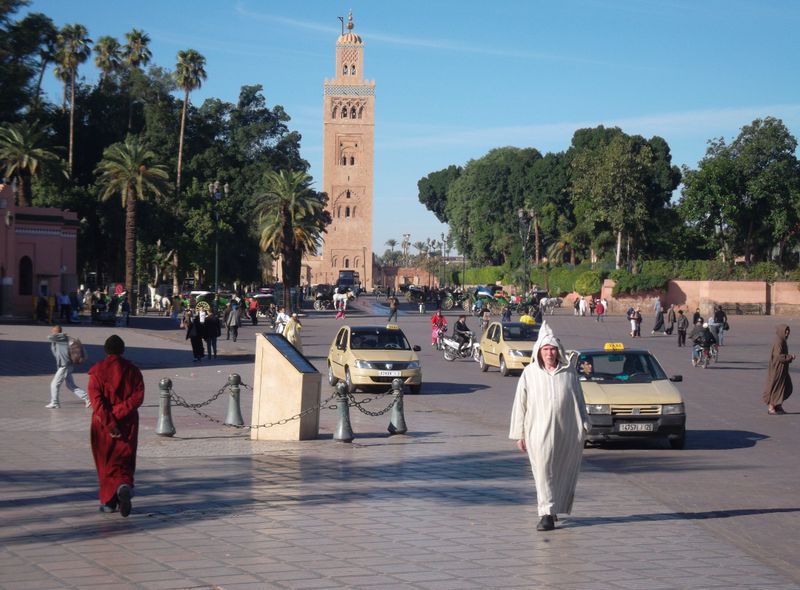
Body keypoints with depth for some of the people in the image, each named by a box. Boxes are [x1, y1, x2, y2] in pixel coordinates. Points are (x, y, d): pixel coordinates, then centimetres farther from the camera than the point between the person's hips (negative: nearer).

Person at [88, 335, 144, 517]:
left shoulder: (97, 371, -5)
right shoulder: (132, 370, 1)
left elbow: (96, 399, -14)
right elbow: (138, 397, -8)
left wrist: (108, 422, -16)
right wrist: (118, 413, -11)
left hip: (103, 425, -1)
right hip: (128, 424, 1)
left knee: (105, 462, 11)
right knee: (124, 460, 7)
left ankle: (108, 501, 13)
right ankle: (124, 486, -23)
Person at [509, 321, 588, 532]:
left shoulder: (569, 372, 5)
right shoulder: (529, 373, 2)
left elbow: (578, 401, 10)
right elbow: (520, 404, 4)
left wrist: (583, 428, 5)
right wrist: (519, 434, 2)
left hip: (566, 432, 2)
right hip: (539, 432, -2)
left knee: (563, 473, 9)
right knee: (543, 472, -7)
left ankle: (555, 508, 27)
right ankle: (547, 514, -8)